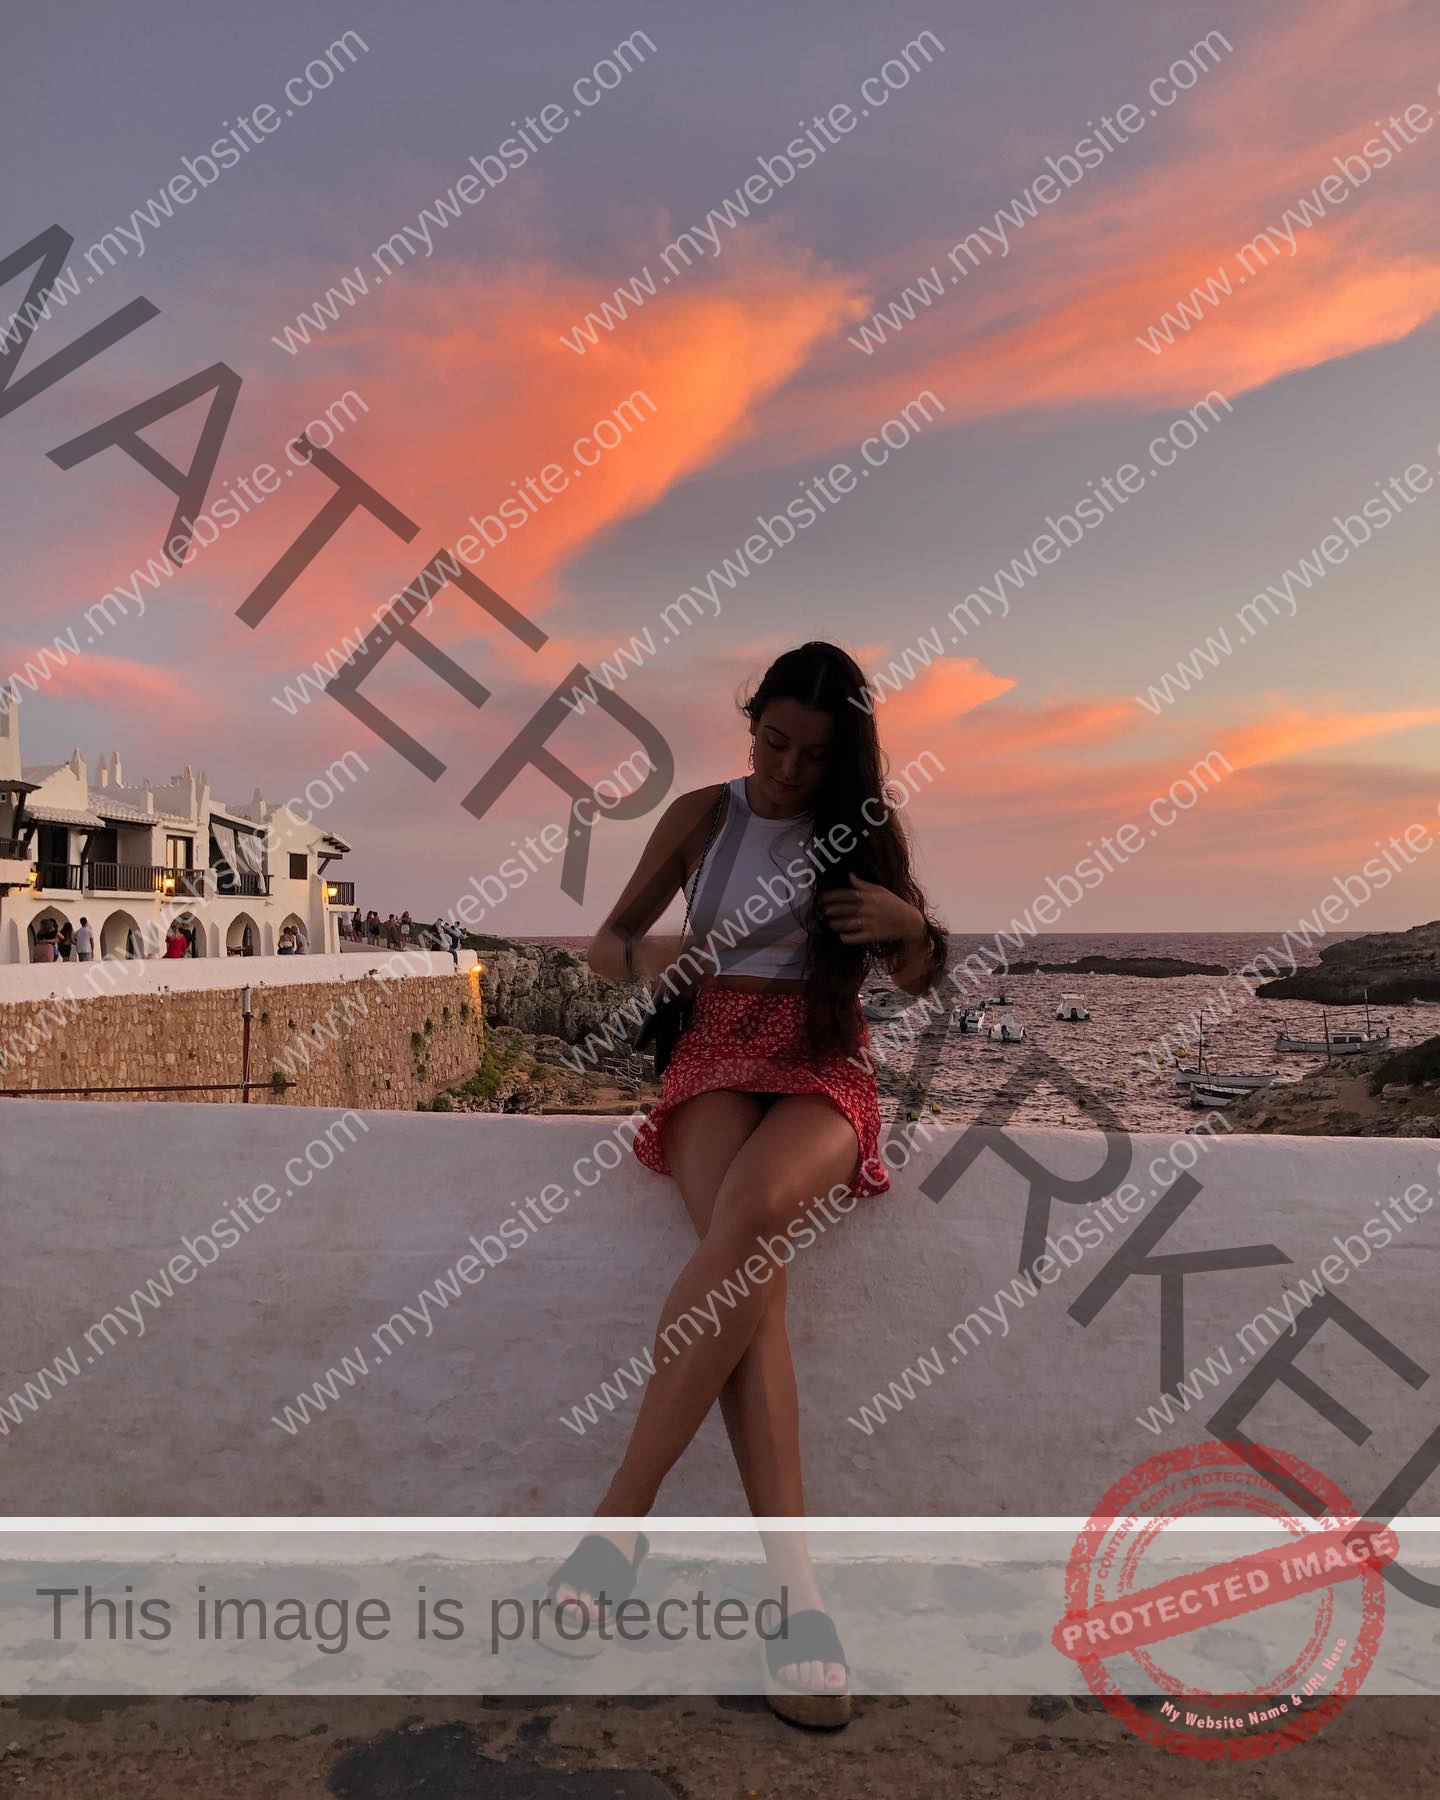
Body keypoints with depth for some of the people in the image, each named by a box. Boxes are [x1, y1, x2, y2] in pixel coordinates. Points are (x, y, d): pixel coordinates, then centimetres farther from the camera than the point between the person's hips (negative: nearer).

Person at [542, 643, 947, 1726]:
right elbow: (606, 943, 15)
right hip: (718, 1052, 1)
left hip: (826, 1066, 0)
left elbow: (919, 980, 15)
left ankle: (622, 1514, -28)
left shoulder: (860, 830, 11)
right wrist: (643, 957, -10)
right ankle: (793, 1585, -32)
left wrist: (908, 925, -9)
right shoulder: (704, 816, 11)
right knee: (749, 1264, -31)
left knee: (751, 1217, -36)